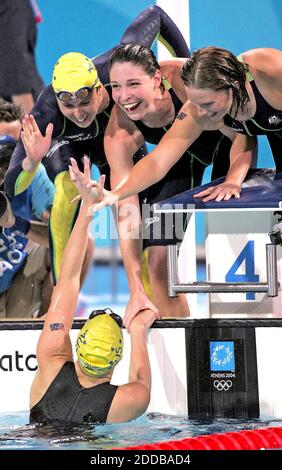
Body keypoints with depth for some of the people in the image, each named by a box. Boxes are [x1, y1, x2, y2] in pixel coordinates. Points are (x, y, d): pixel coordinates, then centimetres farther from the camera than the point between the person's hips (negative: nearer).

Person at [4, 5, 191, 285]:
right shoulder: (45, 115, -47)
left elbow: (155, 15, -25)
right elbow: (12, 189, -46)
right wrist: (31, 162, -67)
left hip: (115, 133, 3)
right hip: (62, 141, -3)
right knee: (68, 189, -31)